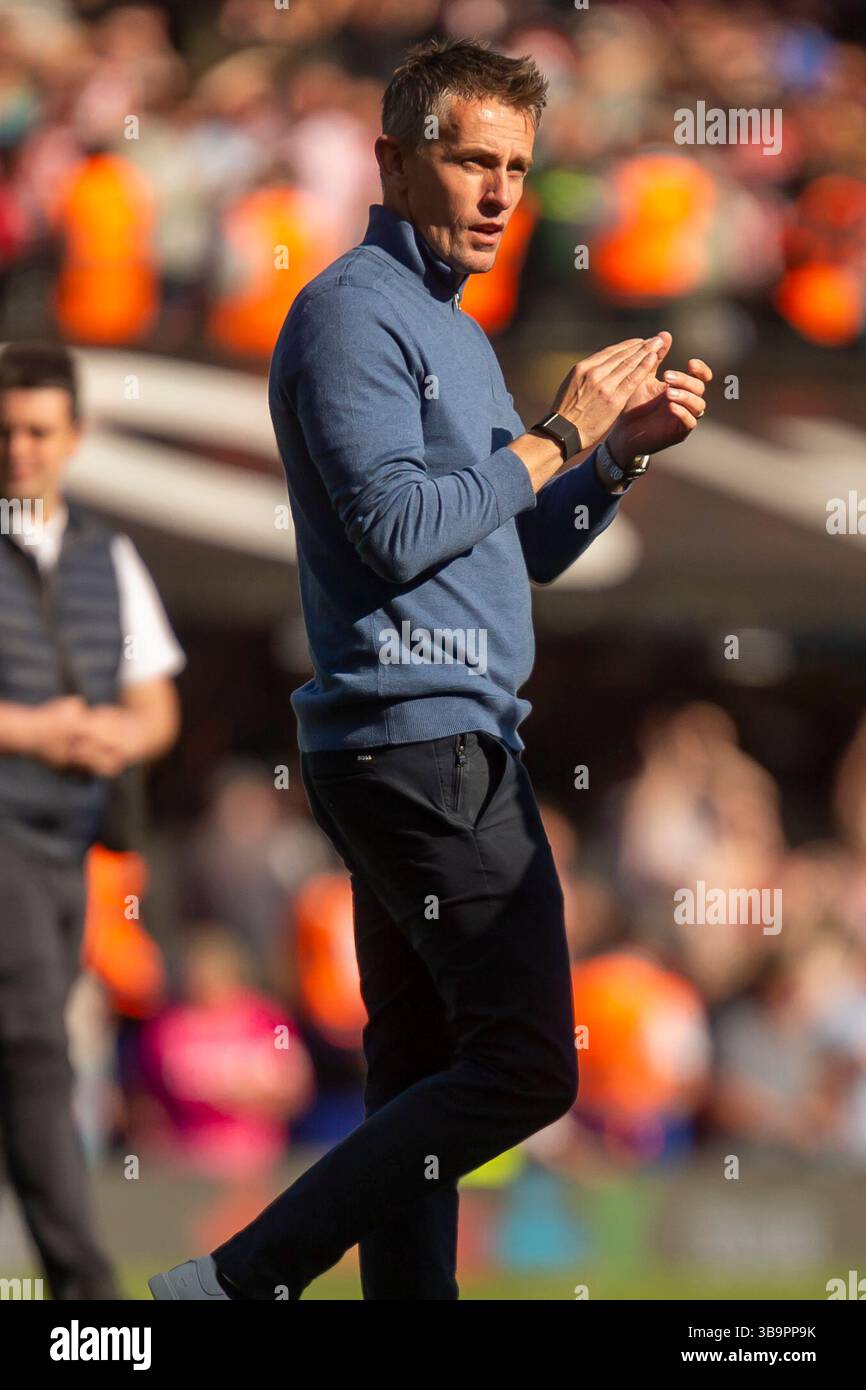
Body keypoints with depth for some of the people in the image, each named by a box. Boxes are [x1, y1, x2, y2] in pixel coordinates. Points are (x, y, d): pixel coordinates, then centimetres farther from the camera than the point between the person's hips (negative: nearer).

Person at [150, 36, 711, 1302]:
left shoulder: (451, 331, 22)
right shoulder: (354, 313, -9)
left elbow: (528, 553, 24)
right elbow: (399, 528, -20)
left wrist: (623, 449, 8)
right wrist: (560, 436, -11)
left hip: (431, 749, 10)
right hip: (424, 737, -10)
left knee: (422, 1077, 8)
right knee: (524, 1067, -14)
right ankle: (243, 1281, -15)